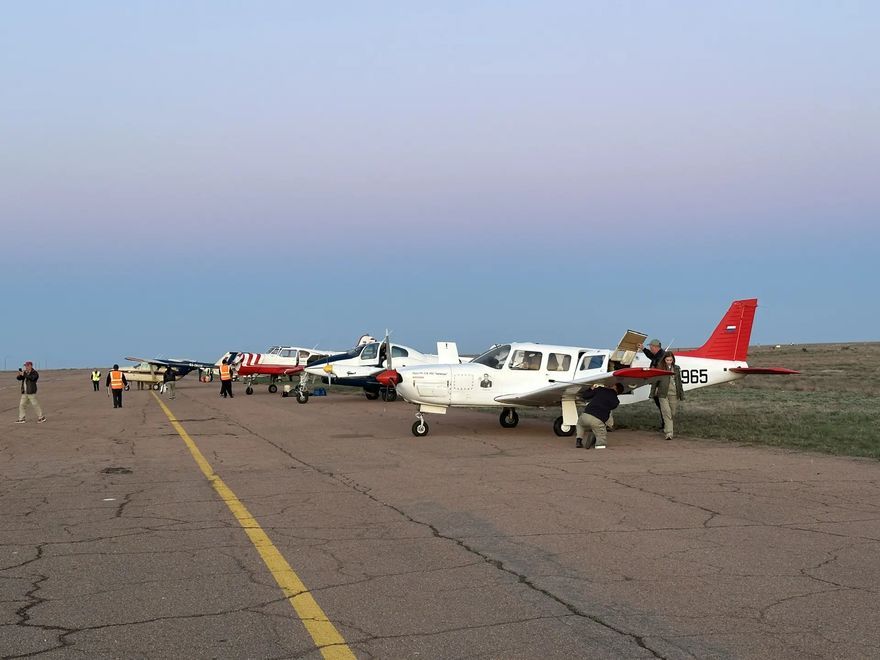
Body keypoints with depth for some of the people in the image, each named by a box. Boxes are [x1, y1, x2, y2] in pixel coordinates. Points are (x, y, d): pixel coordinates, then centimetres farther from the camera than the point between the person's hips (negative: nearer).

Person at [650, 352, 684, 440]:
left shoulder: (677, 368, 8)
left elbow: (679, 382, 13)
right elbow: (655, 381, 5)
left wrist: (681, 394, 14)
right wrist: (652, 393, 6)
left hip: (674, 394, 3)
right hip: (663, 394, -3)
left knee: (673, 413, 8)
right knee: (666, 412, -12)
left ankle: (666, 429, 31)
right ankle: (668, 433, -14)